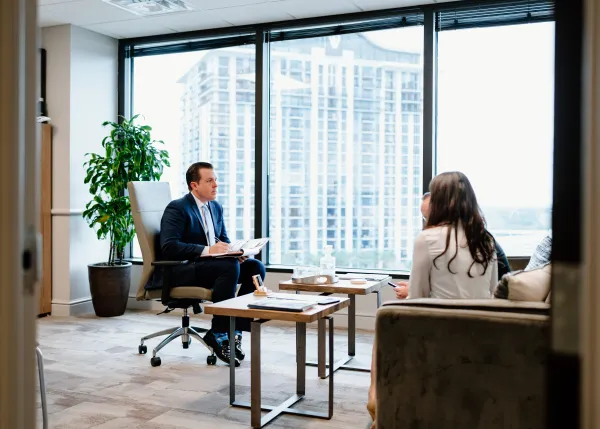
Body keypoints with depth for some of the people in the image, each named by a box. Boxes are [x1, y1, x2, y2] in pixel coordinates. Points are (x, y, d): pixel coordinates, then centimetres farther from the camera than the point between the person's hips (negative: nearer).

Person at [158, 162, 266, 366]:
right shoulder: (177, 208, -10)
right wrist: (207, 250, -28)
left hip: (212, 263, 8)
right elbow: (169, 247, -21)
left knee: (256, 267, -14)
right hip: (183, 270, -8)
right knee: (230, 266, -33)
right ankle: (218, 333, -21)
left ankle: (235, 329, -11)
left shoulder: (216, 207, 14)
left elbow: (224, 240, 19)